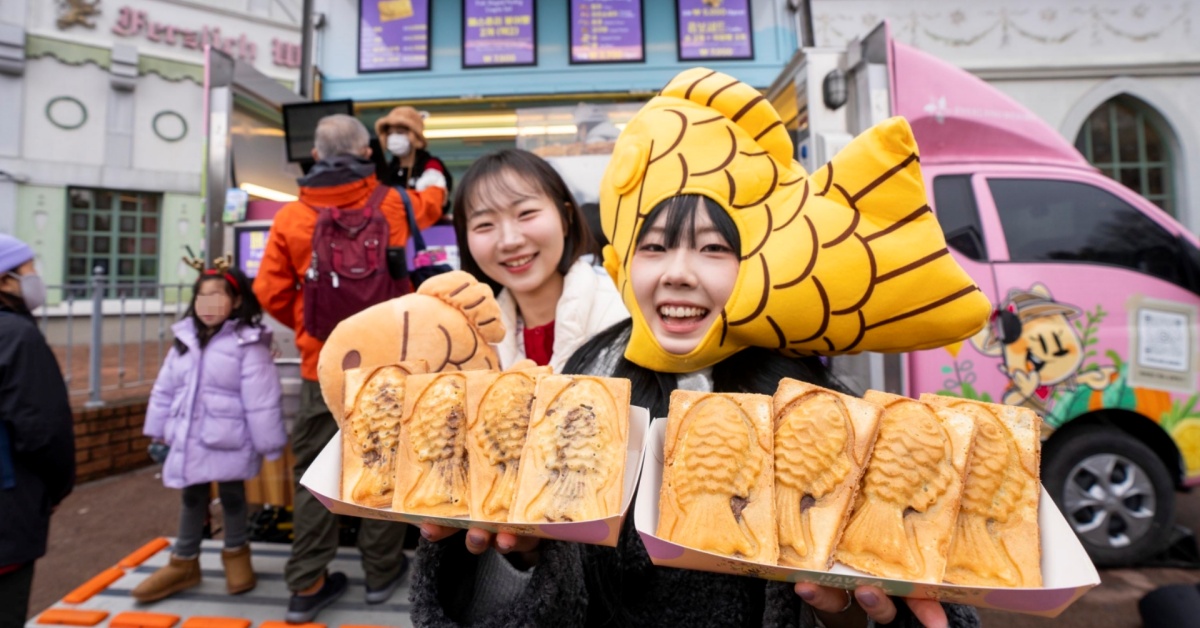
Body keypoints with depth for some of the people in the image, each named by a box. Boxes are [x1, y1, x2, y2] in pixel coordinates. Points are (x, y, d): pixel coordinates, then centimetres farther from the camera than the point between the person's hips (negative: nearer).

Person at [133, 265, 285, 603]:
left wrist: (269, 443, -15)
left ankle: (236, 555, 34)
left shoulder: (248, 344, -17)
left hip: (229, 442, -5)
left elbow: (261, 400, -17)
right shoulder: (185, 339, 4)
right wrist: (158, 431, 15)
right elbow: (165, 389, 13)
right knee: (192, 499, 19)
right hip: (189, 440, 6)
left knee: (232, 497, 12)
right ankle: (183, 563, 36)